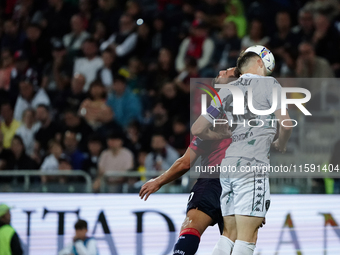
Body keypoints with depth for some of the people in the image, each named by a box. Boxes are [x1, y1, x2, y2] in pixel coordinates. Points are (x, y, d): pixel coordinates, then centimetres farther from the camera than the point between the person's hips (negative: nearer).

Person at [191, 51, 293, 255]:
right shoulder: (269, 84, 3)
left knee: (229, 233, 11)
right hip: (252, 165, -6)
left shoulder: (226, 91, 18)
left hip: (226, 167, 6)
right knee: (247, 238, -9)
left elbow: (197, 129, 17)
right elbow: (286, 124, -7)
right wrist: (280, 145, 13)